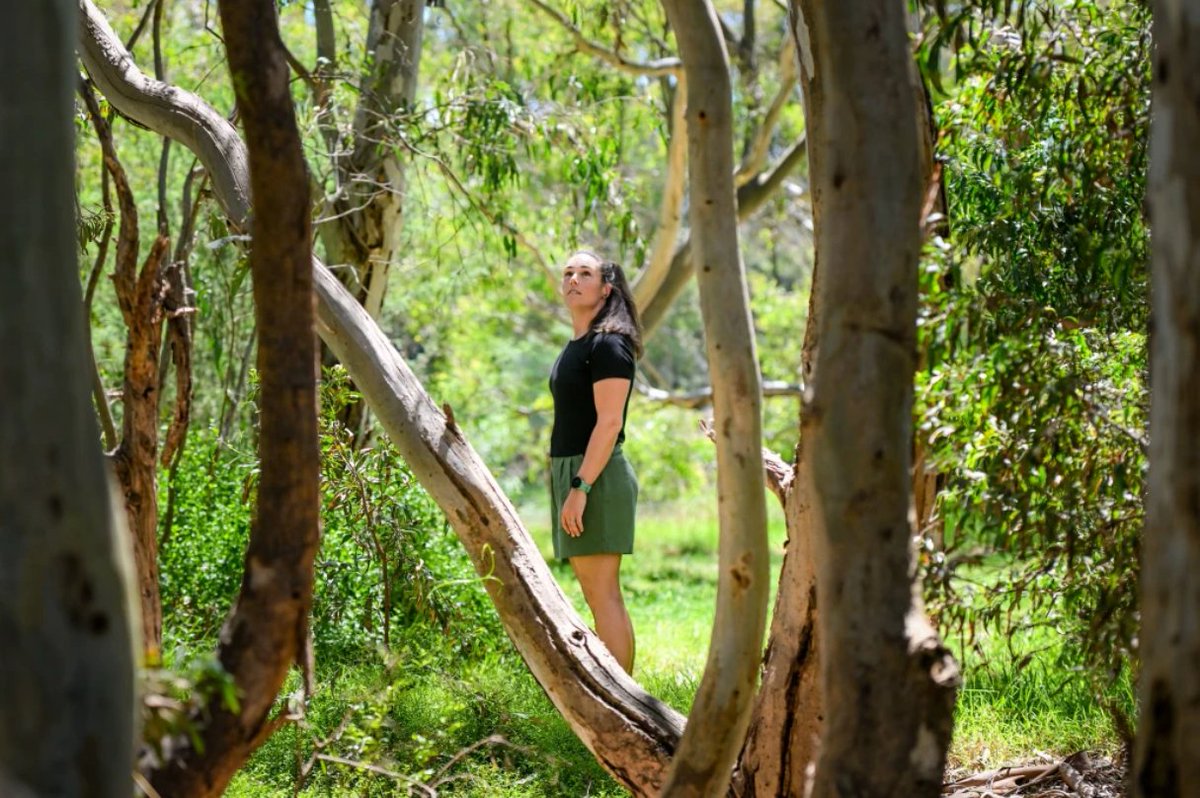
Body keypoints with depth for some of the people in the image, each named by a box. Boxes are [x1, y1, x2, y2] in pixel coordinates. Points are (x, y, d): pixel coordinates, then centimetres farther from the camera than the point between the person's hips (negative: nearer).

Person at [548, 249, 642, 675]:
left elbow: (610, 422, -19)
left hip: (596, 477, -10)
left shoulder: (607, 344, -11)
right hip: (570, 472, 10)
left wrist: (580, 488, -23)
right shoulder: (576, 345, 17)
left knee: (603, 596, -10)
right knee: (600, 598, 11)